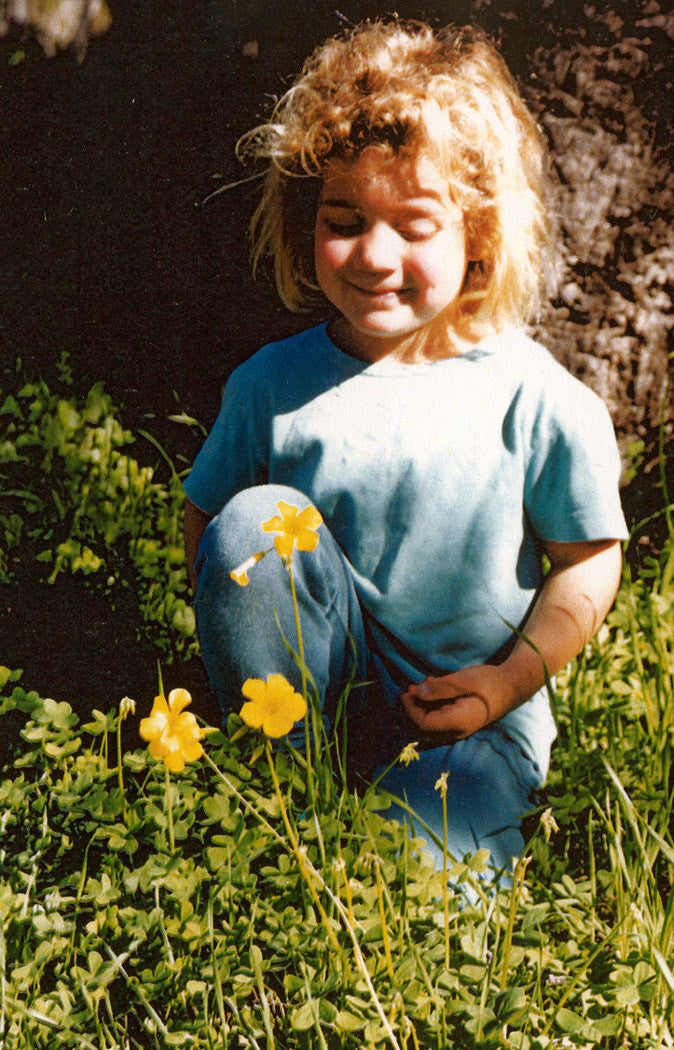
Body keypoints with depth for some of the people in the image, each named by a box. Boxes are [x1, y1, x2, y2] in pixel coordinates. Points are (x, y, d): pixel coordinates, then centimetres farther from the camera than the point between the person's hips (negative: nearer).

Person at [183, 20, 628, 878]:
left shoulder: (538, 403, -12)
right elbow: (205, 519, 7)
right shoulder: (272, 387, -5)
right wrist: (255, 641, -8)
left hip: (471, 714, -2)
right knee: (255, 523, -26)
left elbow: (592, 555, -2)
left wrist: (509, 680, -11)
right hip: (319, 679, 3)